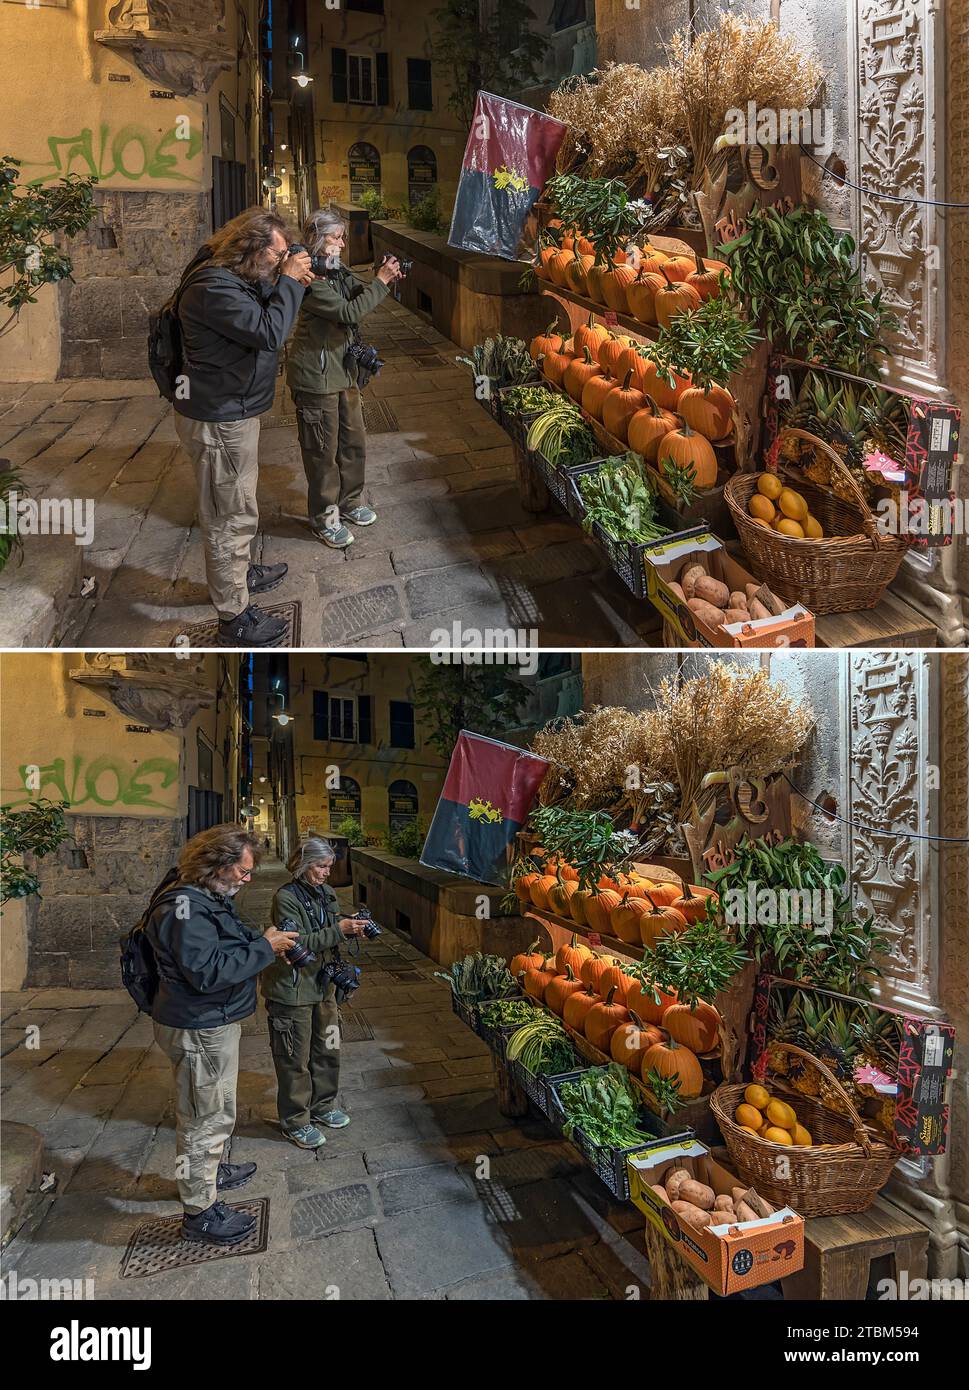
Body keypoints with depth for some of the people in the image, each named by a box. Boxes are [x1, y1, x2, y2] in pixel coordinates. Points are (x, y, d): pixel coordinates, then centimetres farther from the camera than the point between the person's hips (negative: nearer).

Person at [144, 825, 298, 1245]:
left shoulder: (209, 899, 7)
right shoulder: (184, 907, -26)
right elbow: (207, 972, -31)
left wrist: (263, 941, 0)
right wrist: (264, 948, -24)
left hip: (213, 1023, 10)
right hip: (199, 1031, -10)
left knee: (213, 1111, 27)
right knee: (207, 1118, 2)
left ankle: (209, 1172, 47)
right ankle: (200, 1211, 15)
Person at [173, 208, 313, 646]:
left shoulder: (233, 277, 8)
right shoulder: (212, 288, -25)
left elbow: (260, 309, 21)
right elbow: (269, 332, -32)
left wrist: (289, 285, 3)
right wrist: (289, 281, -20)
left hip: (231, 412, 10)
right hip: (219, 421, -10)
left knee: (234, 510, 27)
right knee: (230, 518, 0)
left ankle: (240, 573, 47)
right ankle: (234, 618, 11)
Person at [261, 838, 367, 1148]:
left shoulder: (326, 893, 4)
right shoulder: (286, 897, -19)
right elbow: (297, 944, -24)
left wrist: (352, 928, -8)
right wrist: (337, 931, -28)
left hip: (322, 983, 8)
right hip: (292, 989, -8)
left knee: (327, 1050, 19)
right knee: (295, 1058, 4)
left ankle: (322, 1106, 37)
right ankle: (295, 1121, 18)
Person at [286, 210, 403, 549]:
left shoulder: (336, 271, 10)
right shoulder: (309, 278, -19)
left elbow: (360, 295, 10)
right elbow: (349, 312, -26)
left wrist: (384, 279, -9)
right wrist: (380, 282, -21)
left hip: (343, 368, 9)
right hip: (316, 376, -9)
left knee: (354, 441, 17)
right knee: (323, 449, 2)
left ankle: (349, 501, 35)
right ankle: (324, 517, 15)